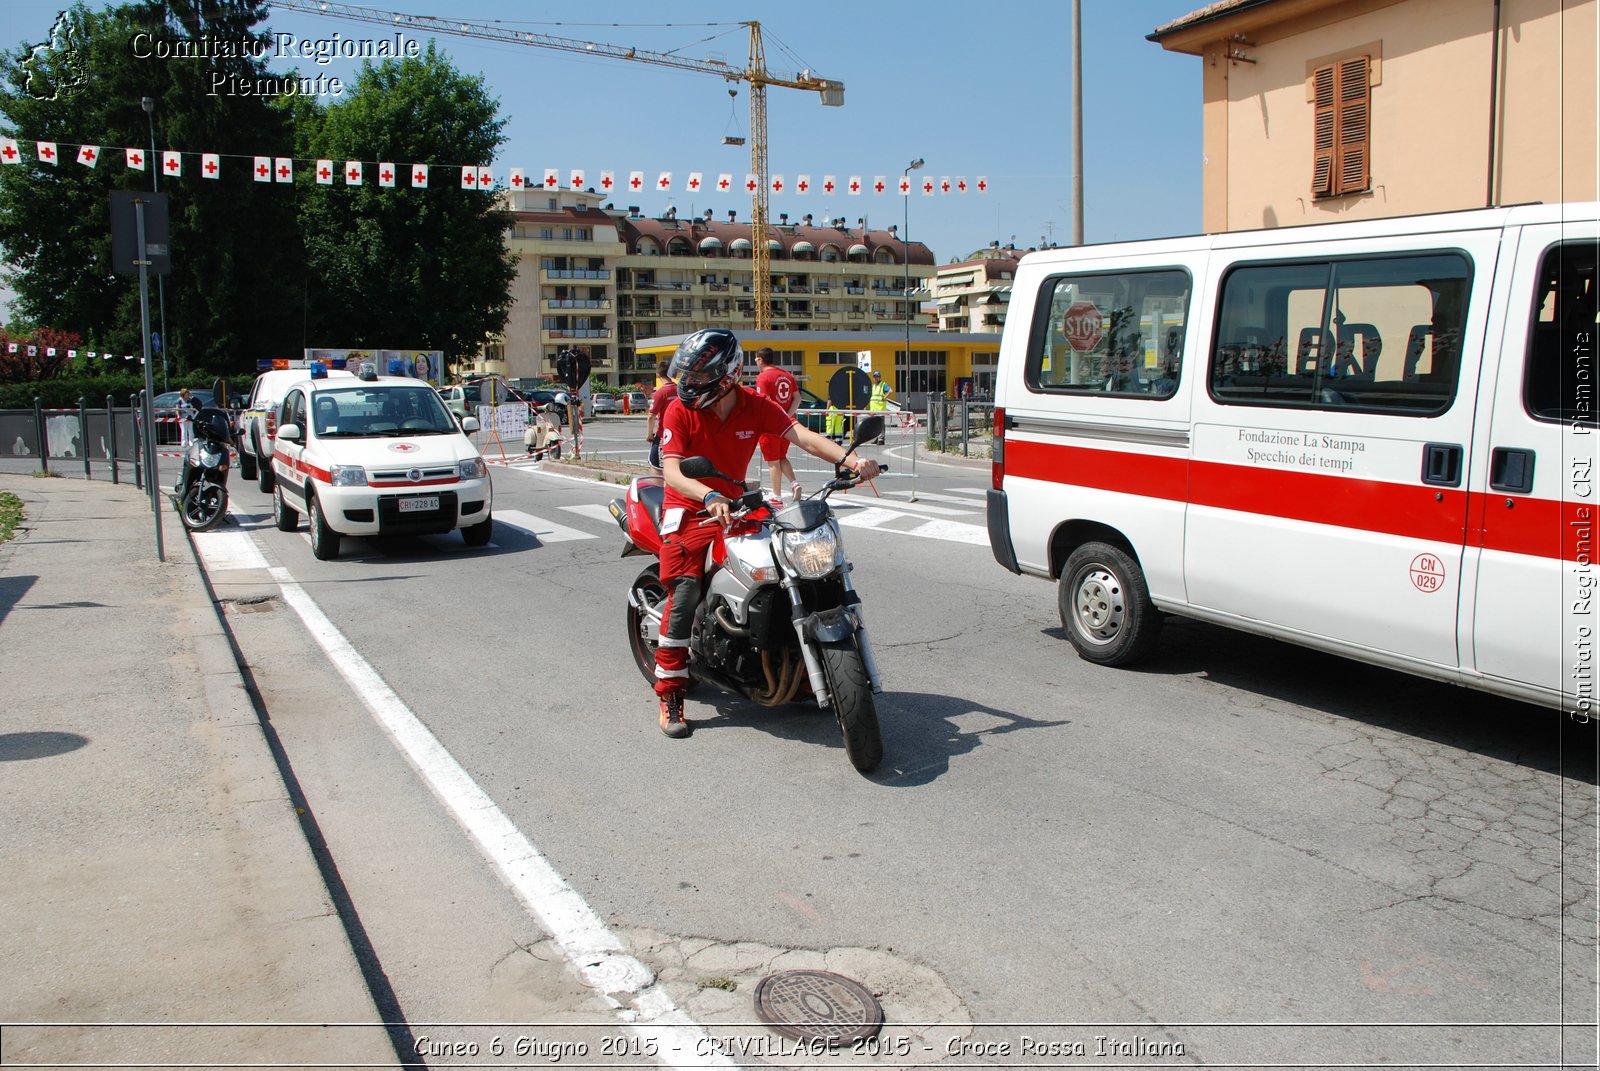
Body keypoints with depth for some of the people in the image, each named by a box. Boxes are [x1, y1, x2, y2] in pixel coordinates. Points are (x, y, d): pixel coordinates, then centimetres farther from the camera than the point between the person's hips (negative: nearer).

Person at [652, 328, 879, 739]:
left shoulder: (756, 406, -5)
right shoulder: (680, 412, -12)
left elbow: (802, 436, -16)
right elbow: (672, 472, -22)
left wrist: (850, 459, -33)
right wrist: (710, 497, -42)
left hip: (736, 504, 4)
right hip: (689, 509, -3)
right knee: (686, 590, -21)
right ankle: (669, 693, -13)